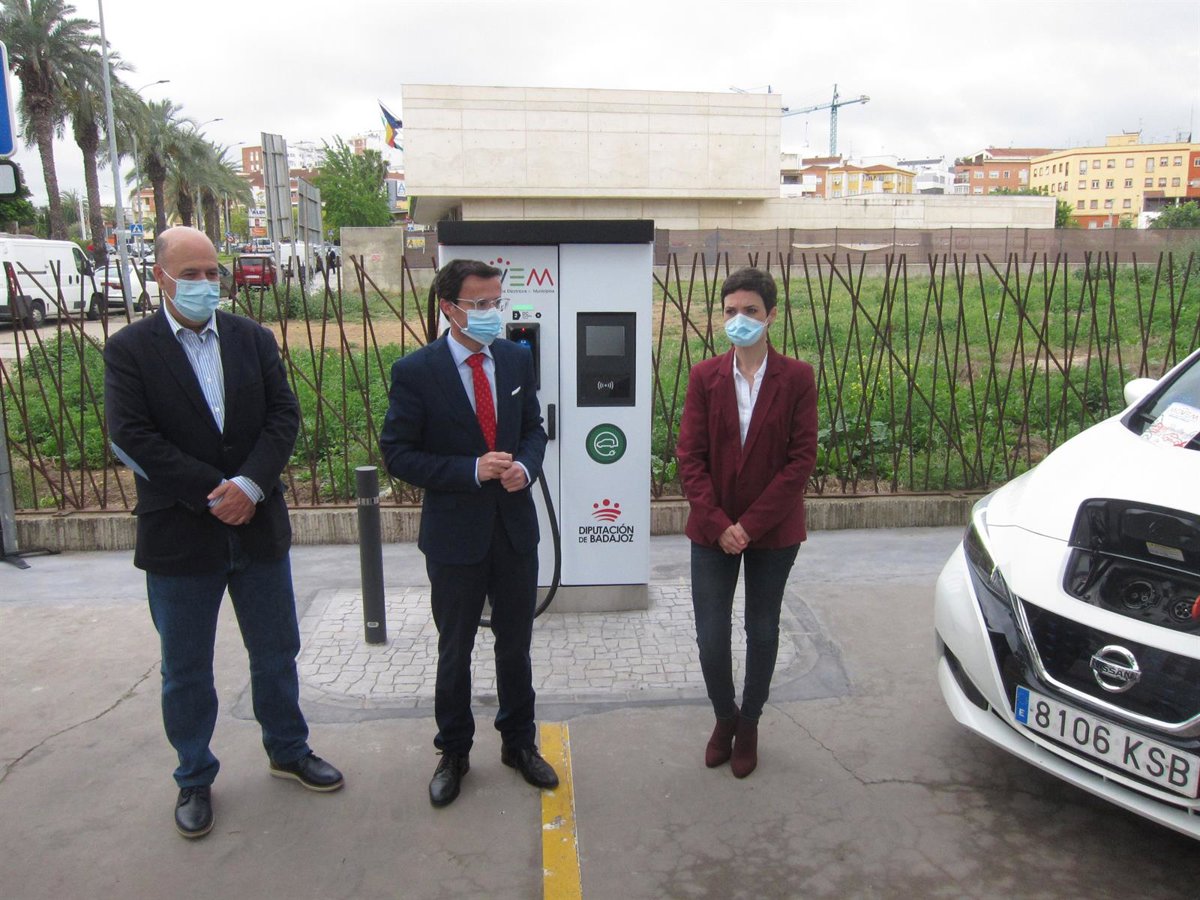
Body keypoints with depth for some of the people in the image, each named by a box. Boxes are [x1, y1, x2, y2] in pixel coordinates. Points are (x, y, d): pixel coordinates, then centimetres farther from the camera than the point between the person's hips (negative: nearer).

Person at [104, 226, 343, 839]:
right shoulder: (129, 348, -5)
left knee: (276, 652, 16)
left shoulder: (253, 339, 4)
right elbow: (132, 437, -14)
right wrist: (213, 492, -18)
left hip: (258, 527, 3)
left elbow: (284, 415, -3)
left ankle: (288, 750, 38)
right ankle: (194, 778, 33)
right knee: (185, 670, 13)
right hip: (179, 536, -2)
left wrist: (249, 484, -17)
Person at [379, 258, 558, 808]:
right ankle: (453, 753, 36)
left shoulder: (516, 360, 1)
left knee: (516, 645, 17)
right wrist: (472, 471, -22)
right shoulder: (415, 371, -12)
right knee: (454, 651, 15)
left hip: (515, 528, 4)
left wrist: (525, 466, -12)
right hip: (455, 534, -3)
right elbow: (397, 454, -12)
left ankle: (519, 743, 39)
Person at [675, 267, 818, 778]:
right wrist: (719, 524, -13)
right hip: (712, 530, 1)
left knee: (762, 631, 13)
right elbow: (690, 456, -4)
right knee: (711, 637, 3)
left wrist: (751, 524, -15)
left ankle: (749, 726, 34)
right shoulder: (705, 377, 0)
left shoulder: (796, 378, -5)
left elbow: (802, 458, -9)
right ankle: (724, 716, 31)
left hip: (773, 530, -1)